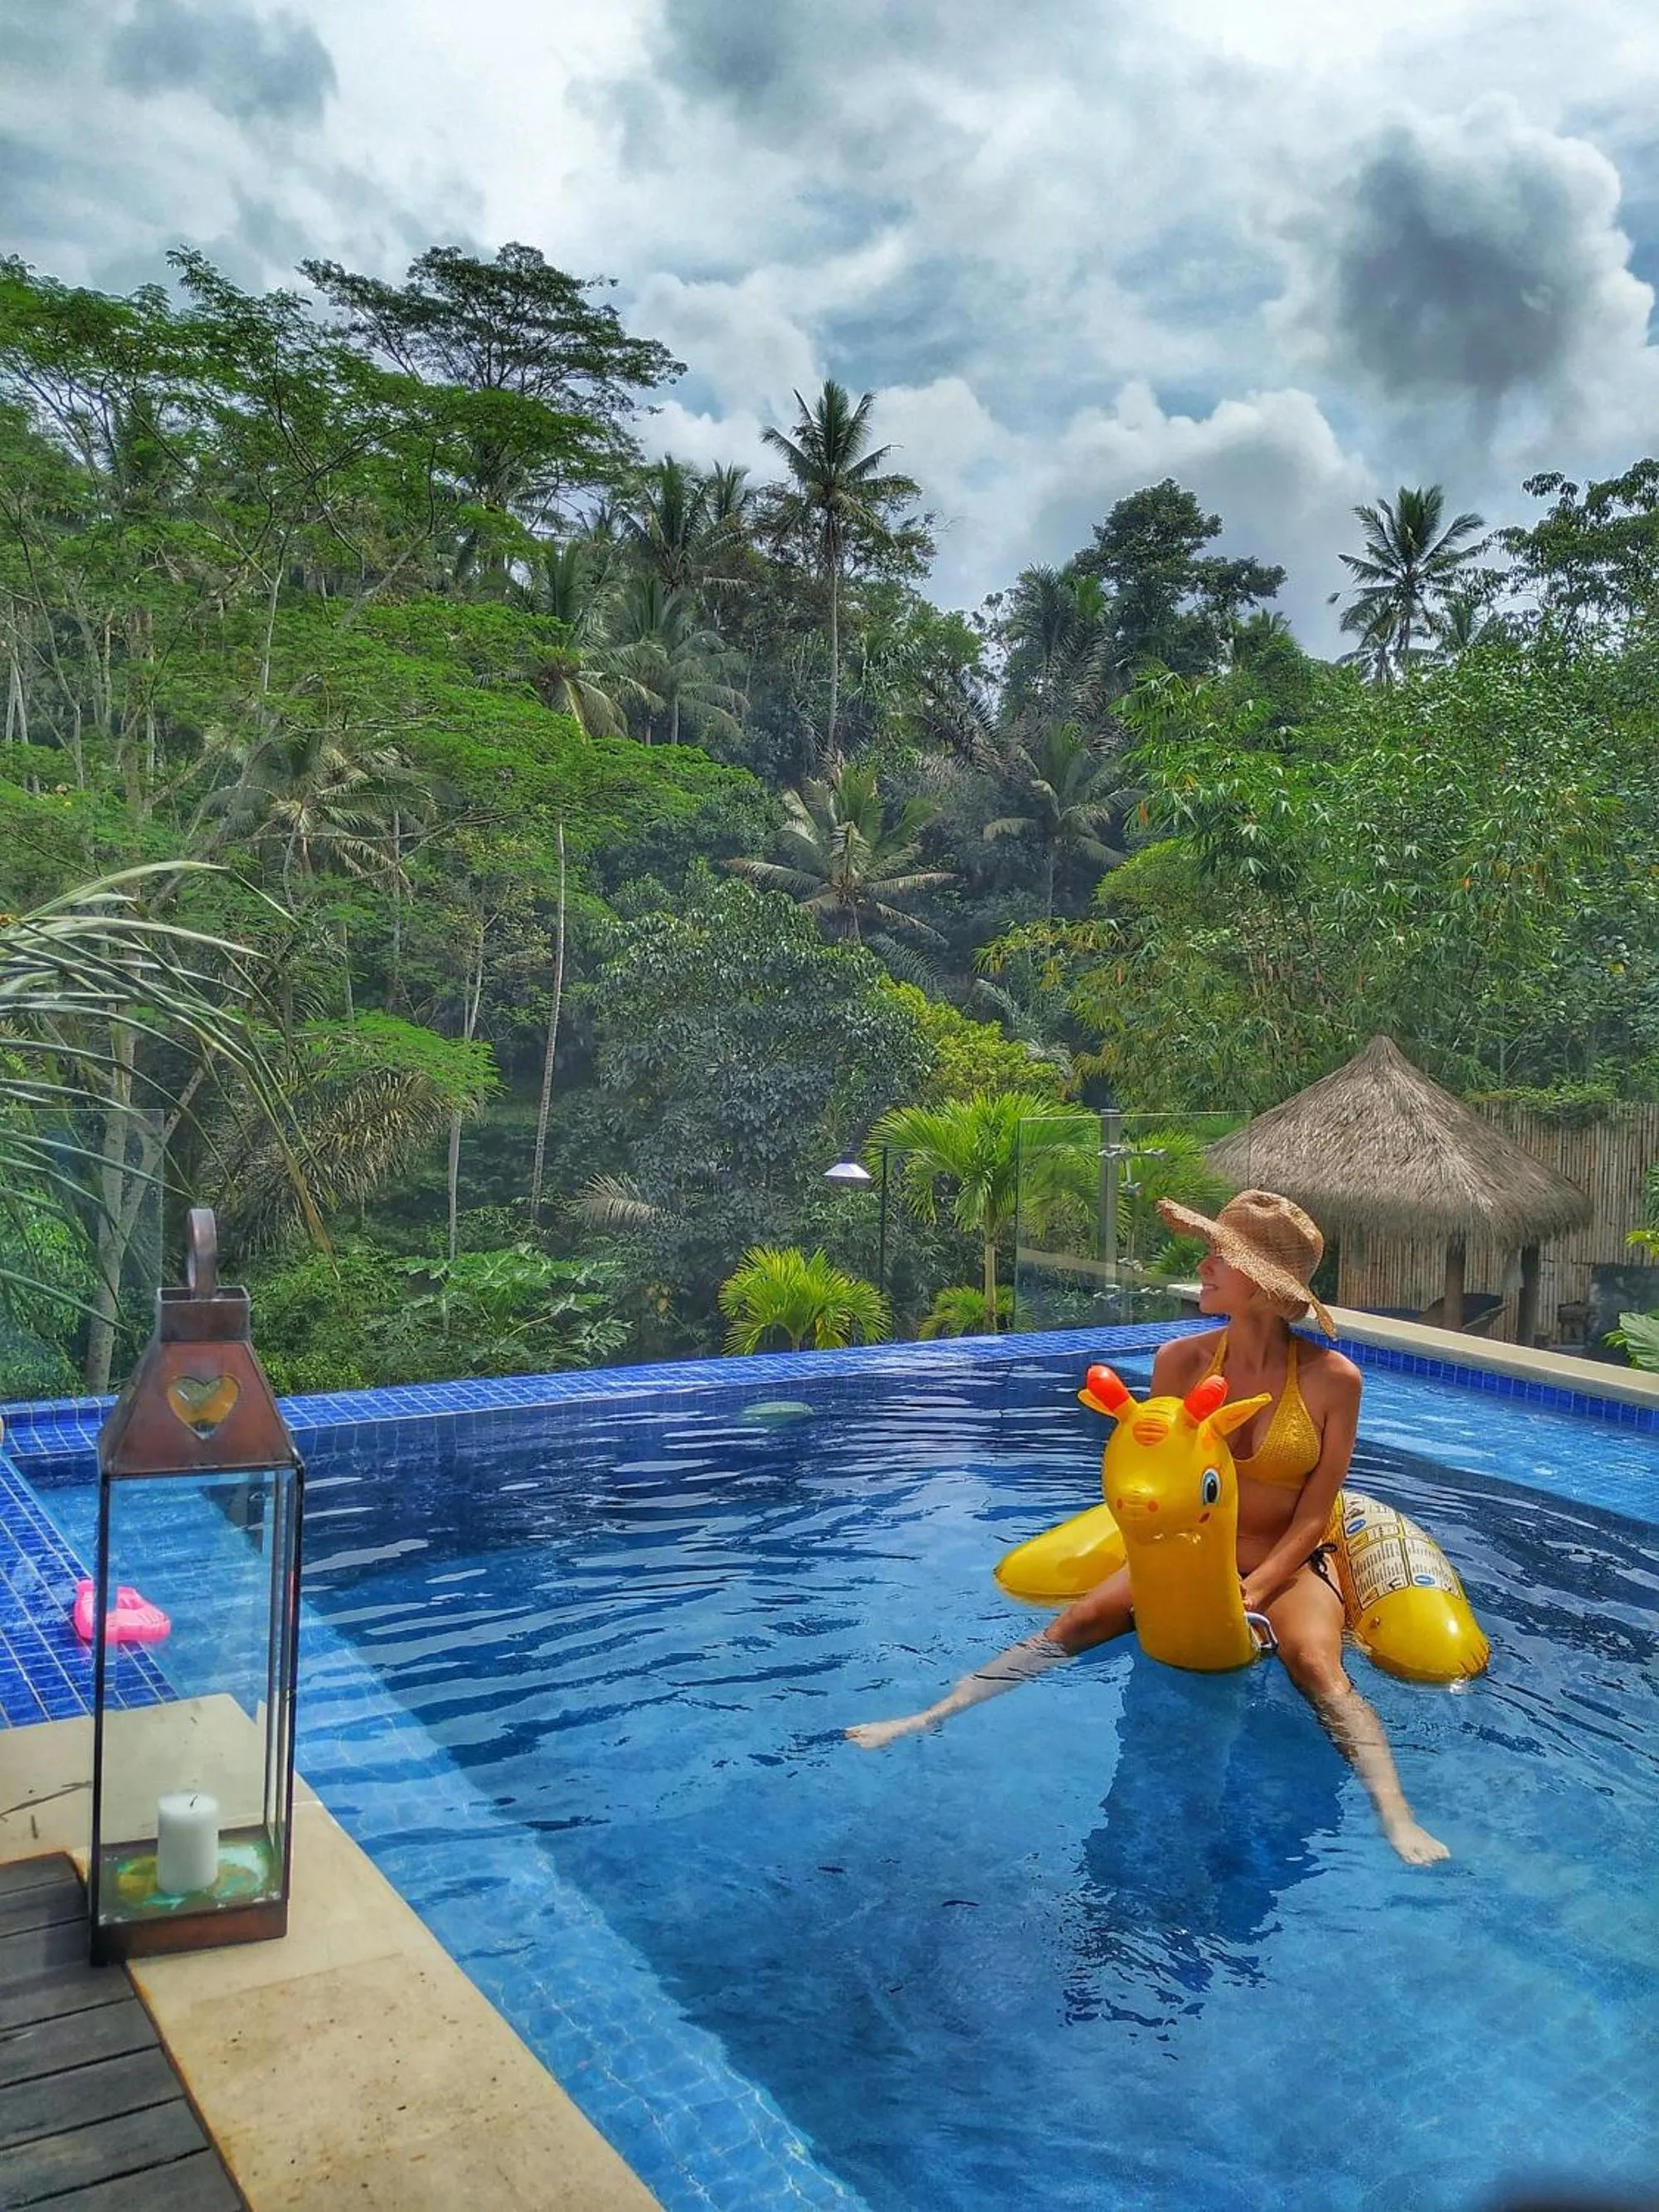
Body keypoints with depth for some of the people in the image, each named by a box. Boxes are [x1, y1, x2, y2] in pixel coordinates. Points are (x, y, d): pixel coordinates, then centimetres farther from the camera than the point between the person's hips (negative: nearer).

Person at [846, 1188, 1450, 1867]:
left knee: (1315, 1666, -33)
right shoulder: (1180, 1362, -8)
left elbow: (1311, 1519, -11)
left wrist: (1248, 1596, -22)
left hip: (1289, 1565, -2)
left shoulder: (1331, 1380, -14)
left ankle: (1397, 1817, -37)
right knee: (1073, 1625, -17)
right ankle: (927, 1719, -18)